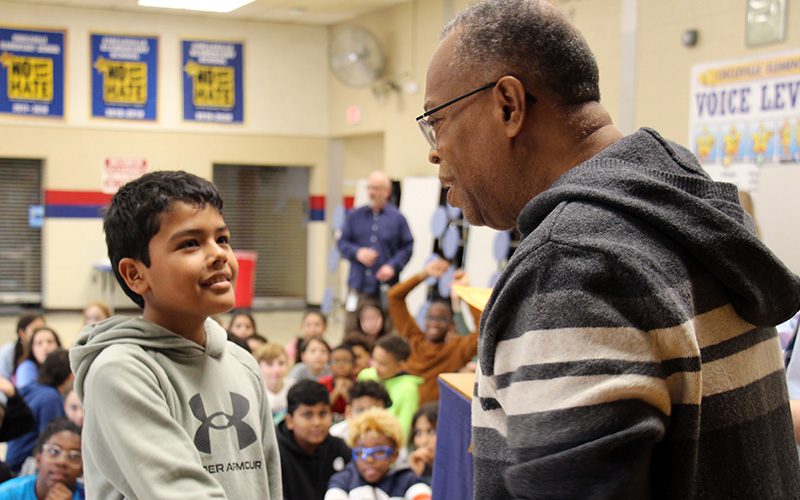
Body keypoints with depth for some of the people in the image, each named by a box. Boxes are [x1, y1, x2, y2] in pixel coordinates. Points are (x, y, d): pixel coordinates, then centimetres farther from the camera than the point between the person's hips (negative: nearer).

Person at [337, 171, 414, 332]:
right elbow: (342, 243, 11)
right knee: (352, 329, 0)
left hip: (386, 287, -2)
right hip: (359, 285, 2)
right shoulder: (355, 216, 10)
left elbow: (407, 247, 2)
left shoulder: (397, 218, 4)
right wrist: (357, 253, -8)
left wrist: (393, 266, -12)